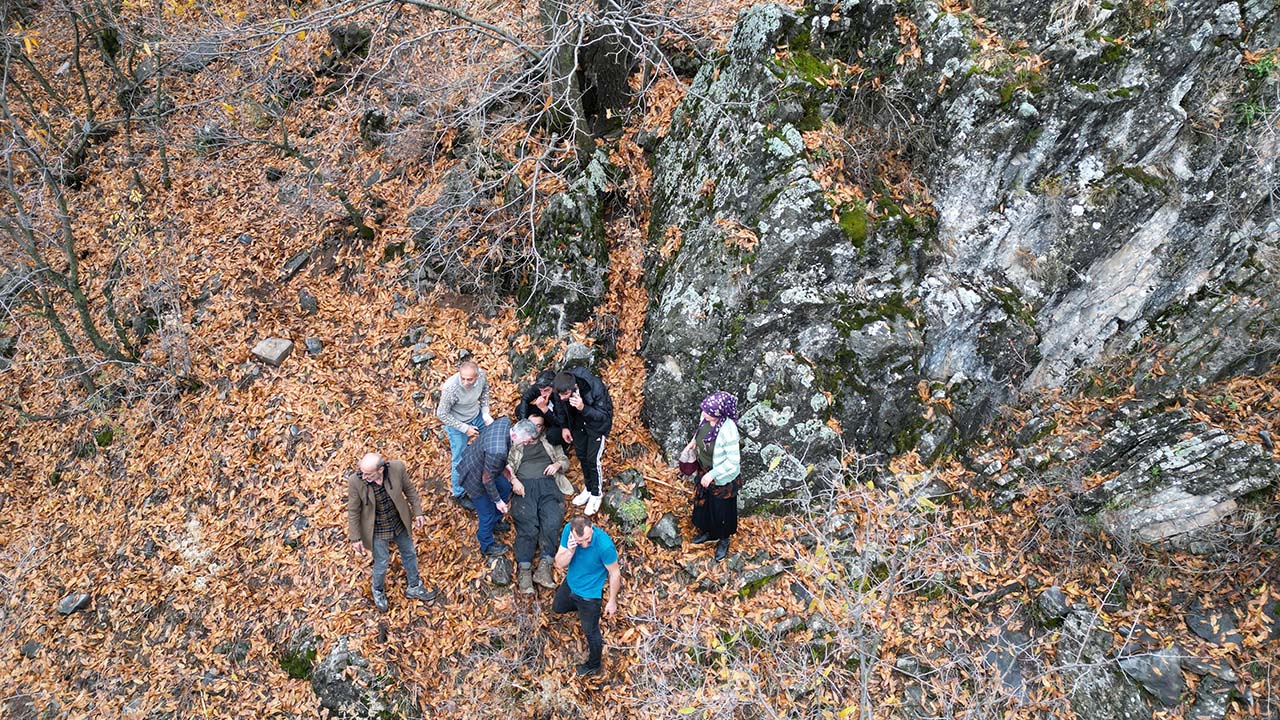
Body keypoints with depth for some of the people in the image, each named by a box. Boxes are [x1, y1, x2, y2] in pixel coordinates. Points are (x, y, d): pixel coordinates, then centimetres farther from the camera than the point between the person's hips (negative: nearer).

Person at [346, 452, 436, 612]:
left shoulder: (397, 468, -28)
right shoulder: (355, 481, -31)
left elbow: (409, 489, -7)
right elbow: (353, 511, -16)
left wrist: (417, 512, -2)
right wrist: (355, 538, -10)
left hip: (399, 523, 3)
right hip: (377, 530, -2)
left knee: (409, 553, 23)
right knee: (381, 564, 18)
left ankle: (414, 588, 51)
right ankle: (378, 591, 52)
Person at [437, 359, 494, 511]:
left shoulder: (482, 375, -25)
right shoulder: (451, 388, -39)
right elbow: (442, 414, -24)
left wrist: (486, 413, -7)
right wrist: (465, 428, -21)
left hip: (477, 416, 5)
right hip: (457, 424, -5)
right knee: (459, 461, 7)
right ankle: (459, 494, 31)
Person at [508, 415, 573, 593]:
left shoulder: (549, 442, 28)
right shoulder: (515, 444, 23)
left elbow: (565, 460, 25)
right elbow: (506, 466, 11)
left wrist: (557, 464, 1)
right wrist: (514, 480, -9)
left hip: (548, 485, 1)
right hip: (524, 486, -1)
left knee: (551, 522, -26)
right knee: (527, 526, -24)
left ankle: (544, 567, -30)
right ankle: (524, 571, -28)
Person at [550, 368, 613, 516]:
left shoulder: (595, 388, -41)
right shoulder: (561, 389, -26)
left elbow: (603, 415, -33)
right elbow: (560, 407, -2)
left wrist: (583, 408, -47)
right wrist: (564, 426, -4)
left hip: (597, 424, -5)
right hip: (578, 423, 5)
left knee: (592, 459, -4)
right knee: (581, 456, 13)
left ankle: (595, 495, 15)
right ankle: (588, 488, 35)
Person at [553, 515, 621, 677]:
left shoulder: (605, 545, -39)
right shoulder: (568, 530, -27)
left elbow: (615, 573, -21)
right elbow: (559, 564, -19)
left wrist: (612, 601, -10)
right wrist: (570, 551, -40)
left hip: (589, 593, -5)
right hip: (570, 584, 5)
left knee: (591, 632, 17)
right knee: (557, 608, 31)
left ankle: (594, 666, 44)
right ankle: (581, 609, 57)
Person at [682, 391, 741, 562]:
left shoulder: (728, 431, -38)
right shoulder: (707, 416, -18)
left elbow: (732, 461, -28)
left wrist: (712, 474, -26)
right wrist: (693, 441, -5)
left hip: (723, 477, -7)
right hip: (705, 471, 7)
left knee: (722, 508, 18)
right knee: (704, 502, 27)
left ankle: (724, 540, 45)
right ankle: (710, 532, 54)